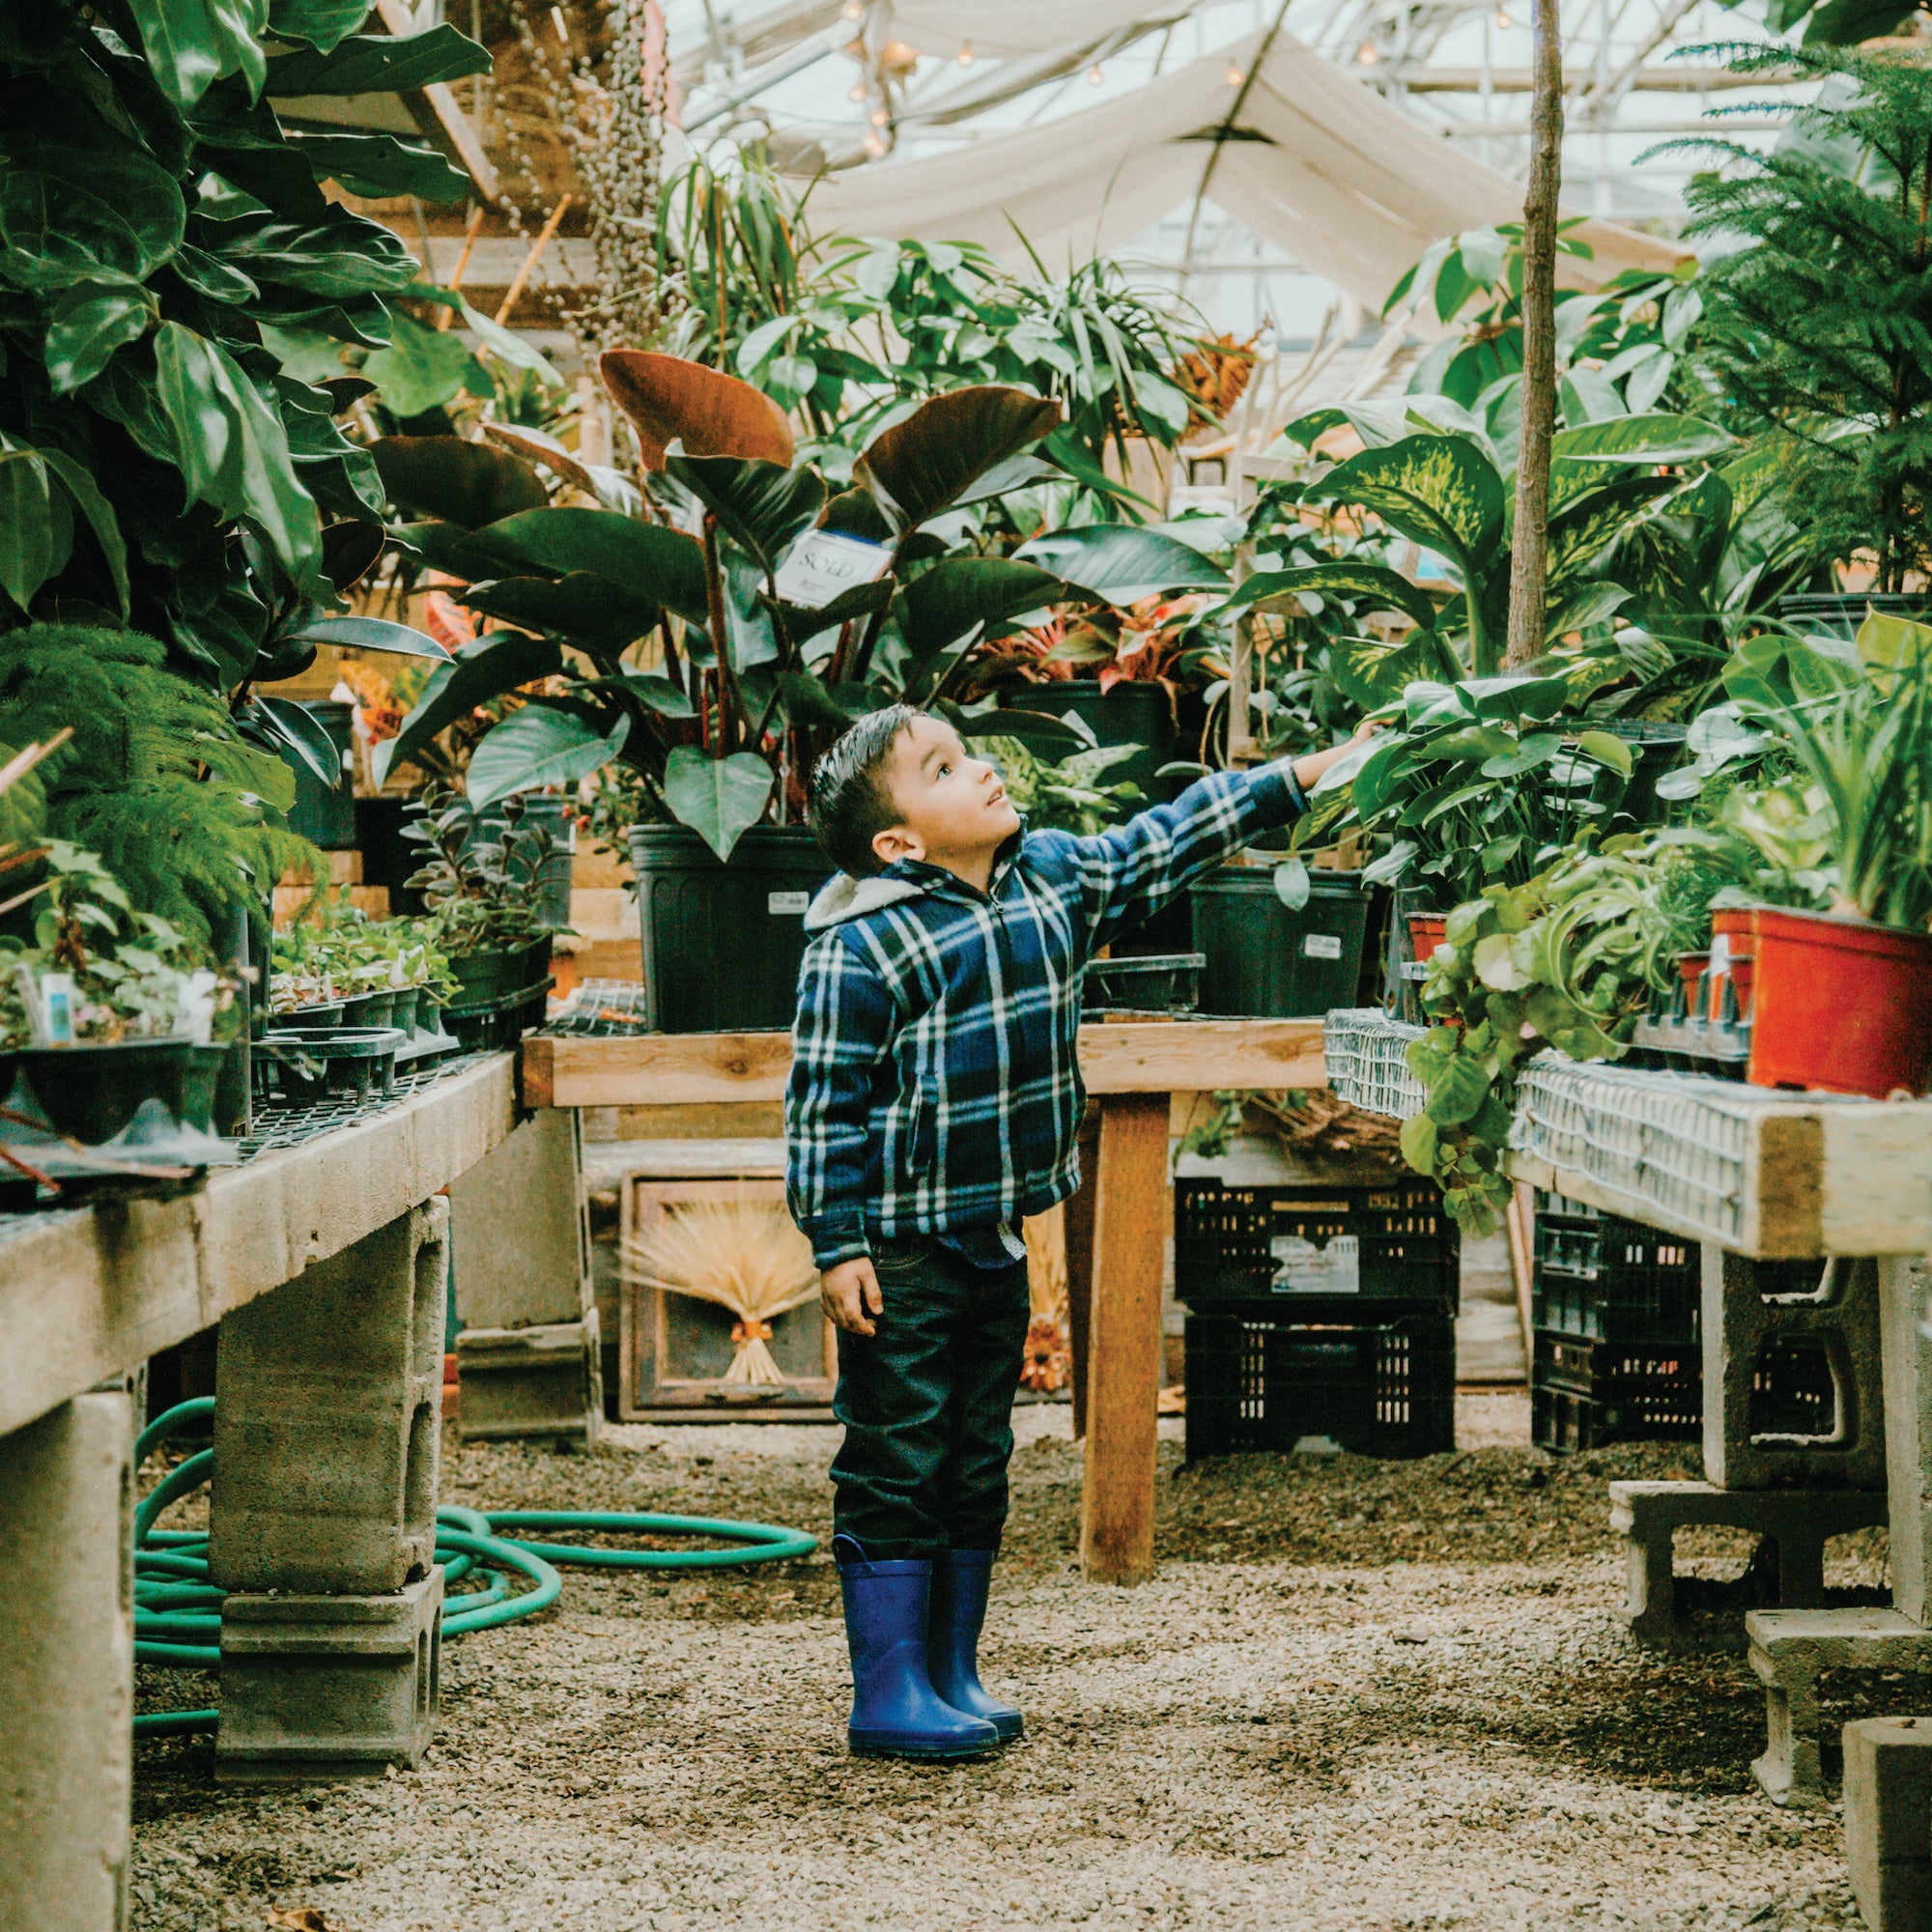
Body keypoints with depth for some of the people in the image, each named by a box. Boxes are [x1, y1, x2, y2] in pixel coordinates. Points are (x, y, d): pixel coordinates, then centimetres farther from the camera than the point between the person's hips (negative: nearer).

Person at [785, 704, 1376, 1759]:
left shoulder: (1057, 876, 5)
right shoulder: (858, 949, -16)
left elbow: (1167, 841, 17)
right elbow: (825, 1108, -14)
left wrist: (1301, 777, 15)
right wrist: (839, 1247, -17)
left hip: (997, 1240, 7)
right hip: (902, 1253, -7)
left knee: (977, 1469, 14)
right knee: (897, 1468, -1)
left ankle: (952, 1677, 24)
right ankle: (889, 1696, 6)